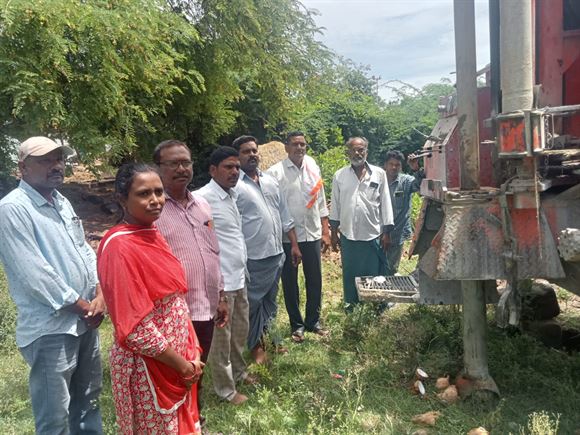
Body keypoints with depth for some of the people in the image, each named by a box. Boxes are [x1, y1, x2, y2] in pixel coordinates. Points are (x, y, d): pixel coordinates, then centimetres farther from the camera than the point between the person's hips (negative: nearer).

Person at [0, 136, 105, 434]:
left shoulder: (62, 203, 12)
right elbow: (33, 273, -20)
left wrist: (99, 295, -3)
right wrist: (82, 306, -12)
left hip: (85, 320, 8)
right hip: (50, 329, -8)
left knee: (88, 399, 21)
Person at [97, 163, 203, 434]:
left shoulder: (152, 234, 3)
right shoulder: (118, 247, -22)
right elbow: (134, 327, -24)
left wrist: (192, 351, 3)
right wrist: (183, 365, -15)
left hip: (179, 360, 8)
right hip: (147, 367, -7)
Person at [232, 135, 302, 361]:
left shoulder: (271, 181, 9)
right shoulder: (234, 186, -12)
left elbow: (284, 216, 13)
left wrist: (294, 245, 10)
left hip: (276, 253, 6)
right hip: (253, 258, -6)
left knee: (270, 300, 20)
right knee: (254, 303, 8)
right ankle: (256, 344, 26)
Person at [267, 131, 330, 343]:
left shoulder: (313, 169, 6)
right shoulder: (275, 172, -9)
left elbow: (321, 203, 11)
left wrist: (326, 232, 9)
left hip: (312, 235, 4)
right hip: (287, 237, -4)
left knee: (315, 280, 11)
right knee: (290, 283, 9)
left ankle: (313, 321, 29)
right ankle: (296, 324, 25)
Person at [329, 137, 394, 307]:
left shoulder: (379, 174, -1)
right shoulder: (339, 176, 2)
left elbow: (385, 203, 1)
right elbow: (335, 205, 7)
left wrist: (386, 233, -1)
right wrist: (333, 232, 7)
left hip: (374, 235, -1)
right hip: (348, 235, 1)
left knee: (375, 274, 7)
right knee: (350, 274, 12)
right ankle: (351, 304, 28)